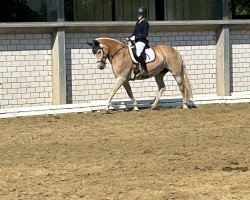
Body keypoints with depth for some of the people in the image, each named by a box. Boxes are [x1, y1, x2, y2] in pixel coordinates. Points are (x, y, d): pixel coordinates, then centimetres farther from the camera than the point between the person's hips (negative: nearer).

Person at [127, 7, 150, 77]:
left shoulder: (145, 23, -6)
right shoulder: (137, 23, 19)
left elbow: (145, 34, -14)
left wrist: (135, 37, -17)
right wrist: (129, 38, 7)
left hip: (142, 41, -10)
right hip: (136, 41, 10)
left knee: (138, 53, -32)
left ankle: (145, 71, -31)